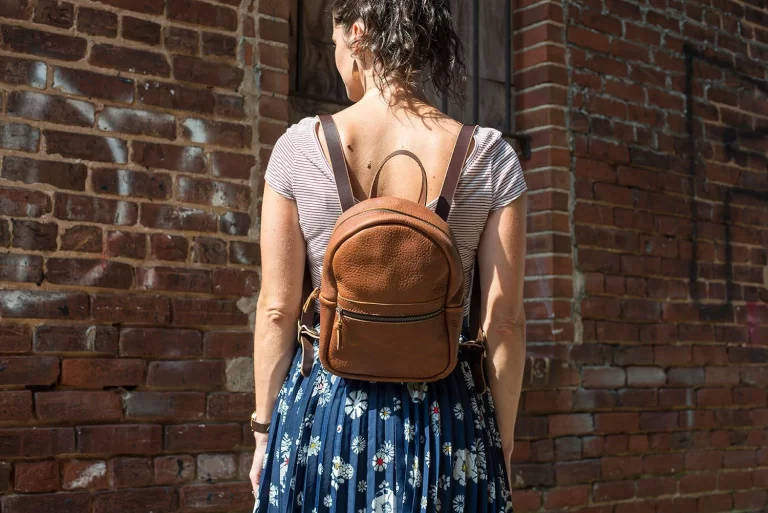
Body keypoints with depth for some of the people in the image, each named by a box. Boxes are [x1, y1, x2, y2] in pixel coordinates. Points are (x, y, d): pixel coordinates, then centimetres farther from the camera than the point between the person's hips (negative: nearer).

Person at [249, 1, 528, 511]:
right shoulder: (491, 157, -7)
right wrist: (502, 443, 6)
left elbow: (276, 311, -4)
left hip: (323, 413, 0)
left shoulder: (299, 148, -7)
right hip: (447, 421, 0)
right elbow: (505, 323, -6)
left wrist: (265, 429, 8)